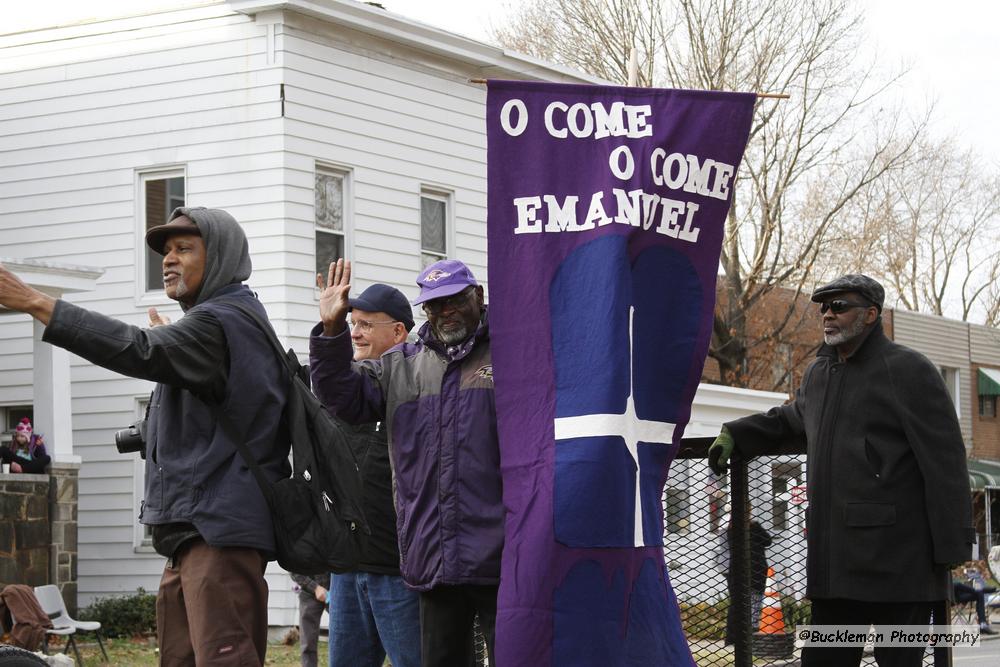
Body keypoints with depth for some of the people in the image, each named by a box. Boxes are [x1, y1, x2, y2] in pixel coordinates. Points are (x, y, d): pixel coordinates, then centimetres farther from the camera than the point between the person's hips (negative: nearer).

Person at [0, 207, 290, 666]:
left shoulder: (220, 323, -11)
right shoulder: (240, 320, 22)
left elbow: (138, 352, -27)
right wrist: (172, 343, 23)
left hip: (219, 530, -11)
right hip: (195, 528, 11)